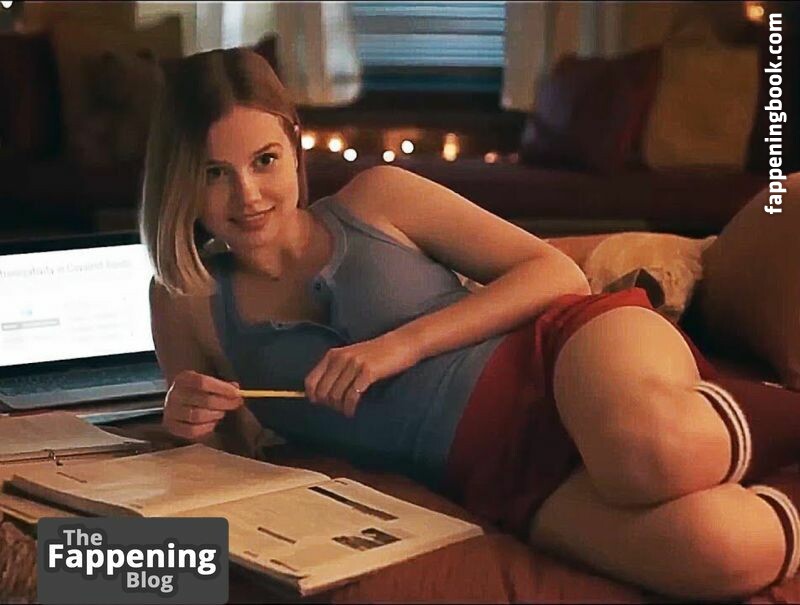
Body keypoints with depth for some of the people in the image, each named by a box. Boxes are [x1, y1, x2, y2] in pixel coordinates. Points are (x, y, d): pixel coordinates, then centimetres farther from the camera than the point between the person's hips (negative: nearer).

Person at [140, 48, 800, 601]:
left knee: (651, 450, -41)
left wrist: (404, 344, -9)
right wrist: (188, 422, 1)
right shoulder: (187, 301, 12)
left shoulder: (375, 198, 5)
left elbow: (560, 273, 2)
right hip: (499, 474, 1)